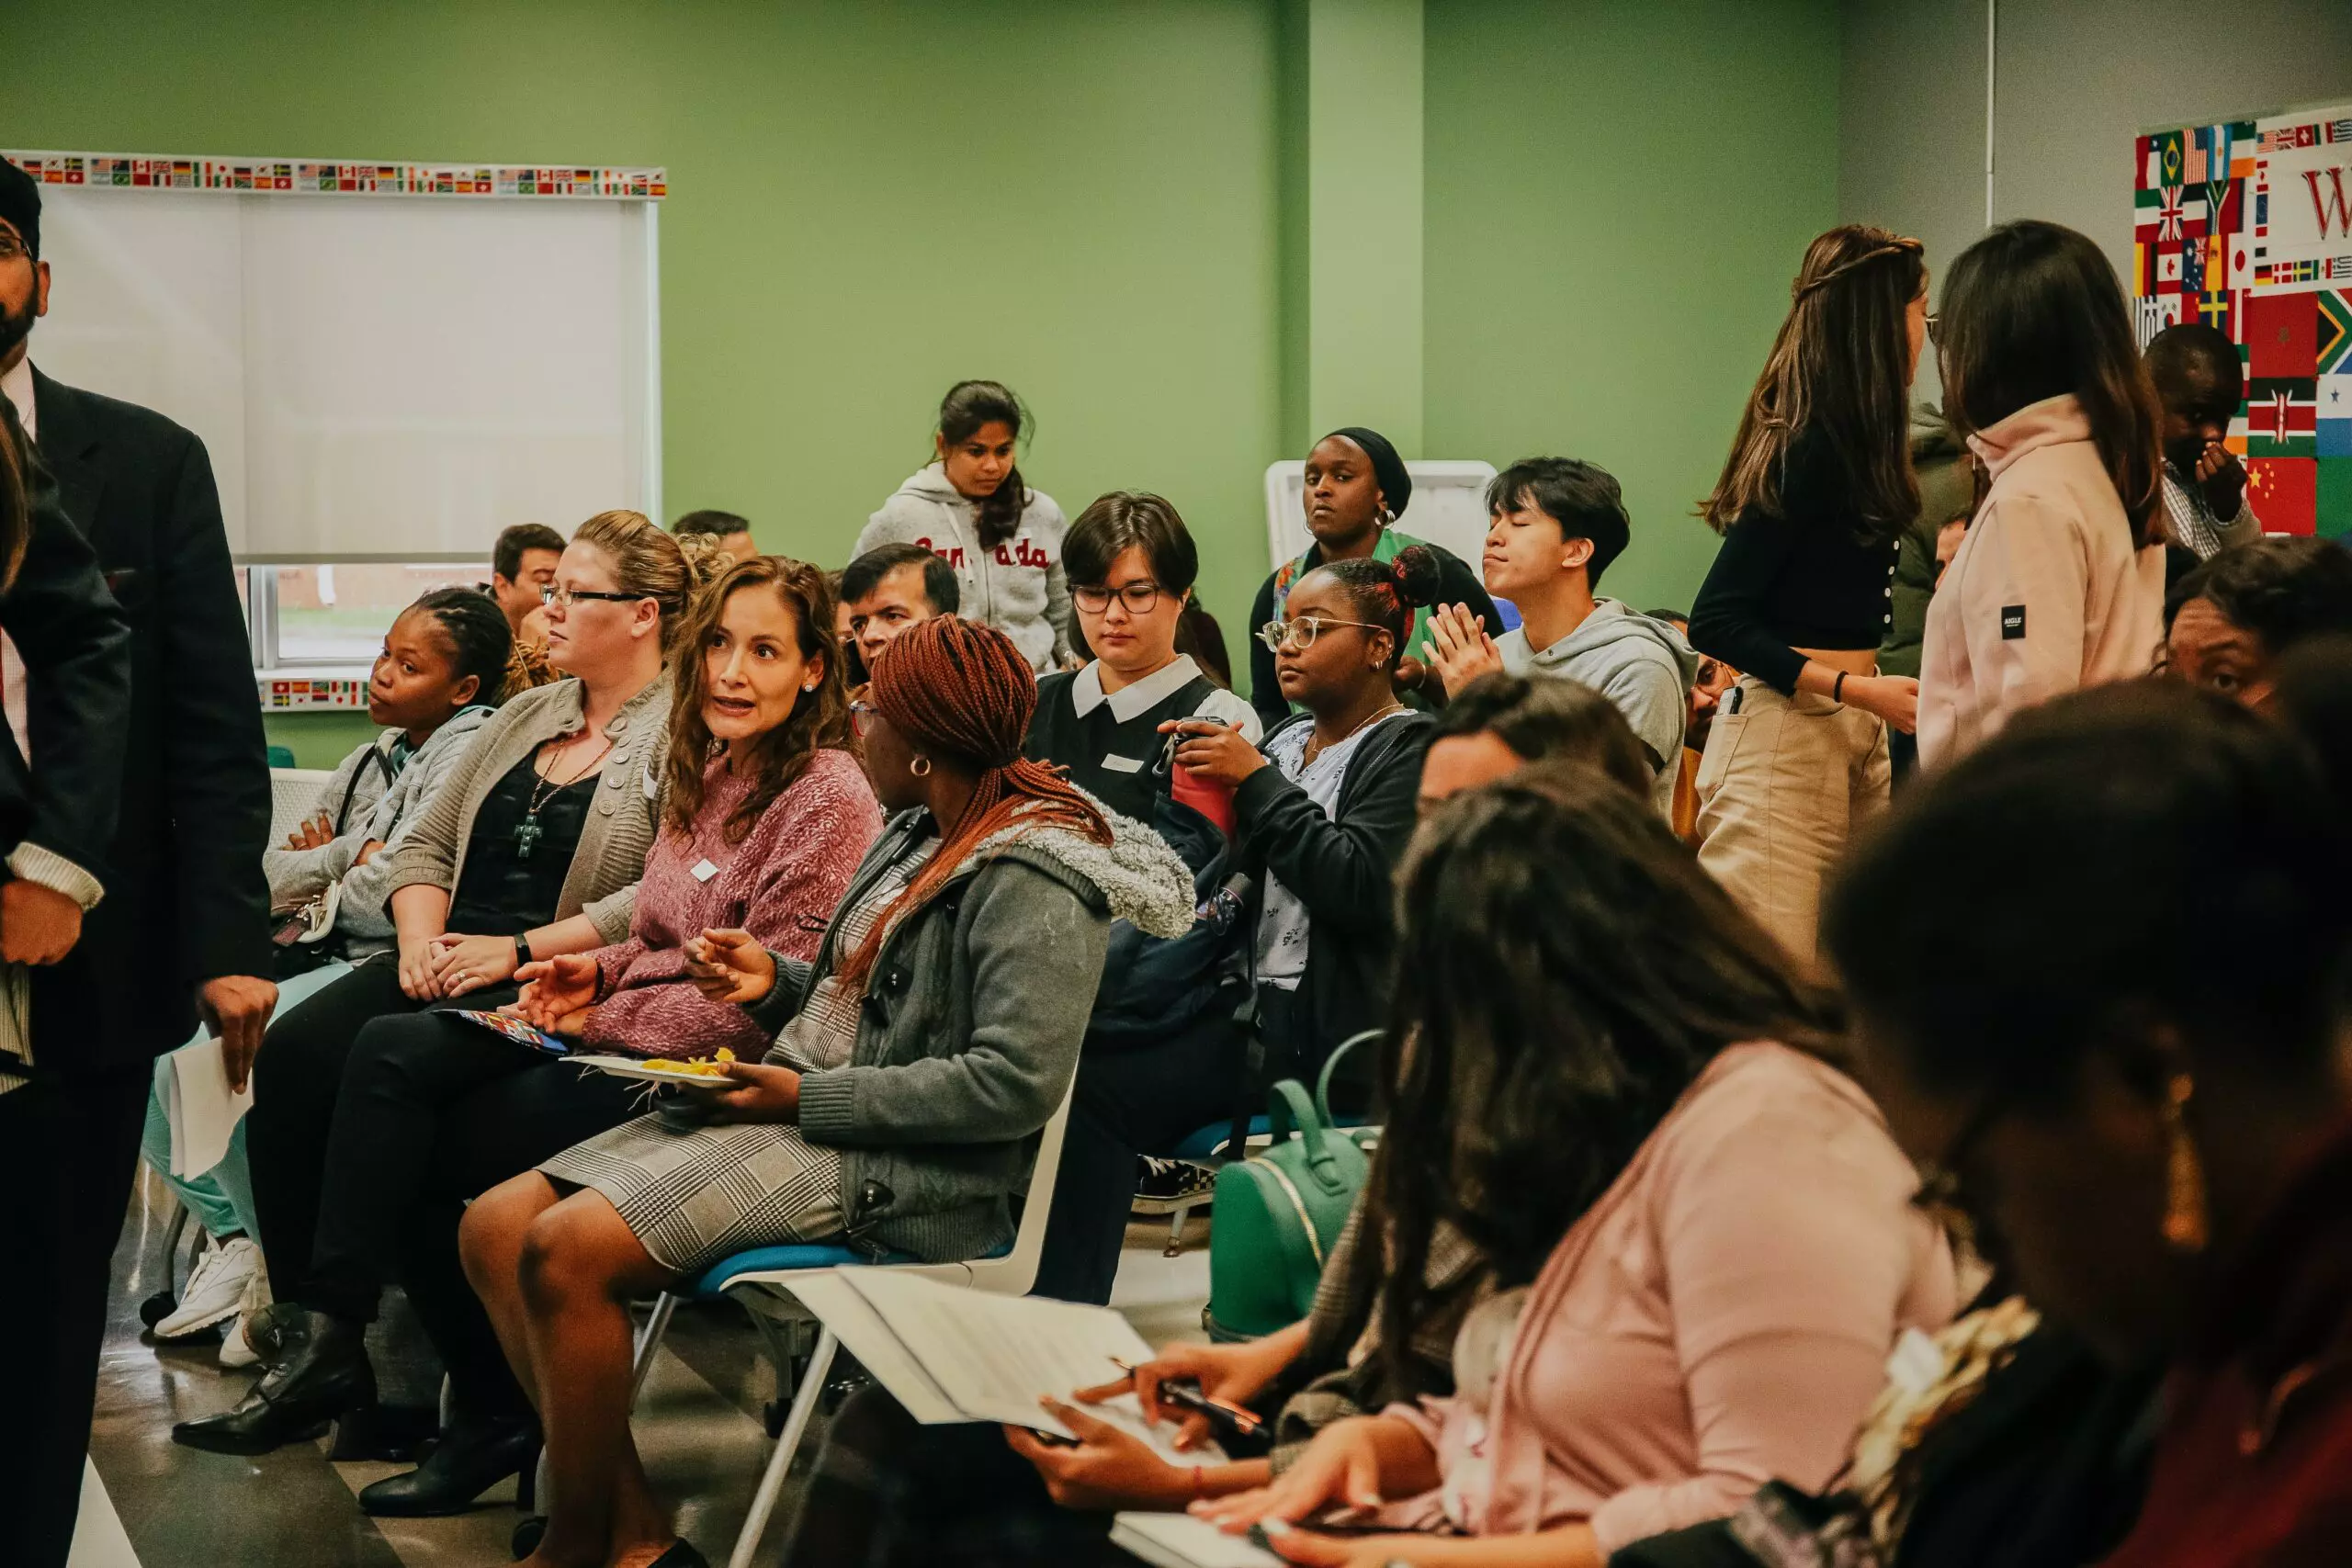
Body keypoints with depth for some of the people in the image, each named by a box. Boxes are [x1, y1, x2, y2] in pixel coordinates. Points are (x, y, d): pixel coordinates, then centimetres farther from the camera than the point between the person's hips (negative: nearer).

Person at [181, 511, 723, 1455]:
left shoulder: (684, 733, -4)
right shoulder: (525, 717, 22)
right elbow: (427, 845, 21)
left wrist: (521, 950, -17)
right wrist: (421, 935, 0)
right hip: (450, 958, 8)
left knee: (394, 1056, -32)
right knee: (293, 1052, -19)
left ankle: (331, 1339, -26)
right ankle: (300, 1330, -19)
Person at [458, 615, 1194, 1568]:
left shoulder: (1030, 881, -16)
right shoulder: (926, 834, 13)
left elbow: (1014, 1083, -24)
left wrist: (809, 1098, -20)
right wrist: (776, 983, 5)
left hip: (900, 1171, -10)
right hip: (811, 1117, 10)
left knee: (567, 1250, -24)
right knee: (497, 1228, -4)